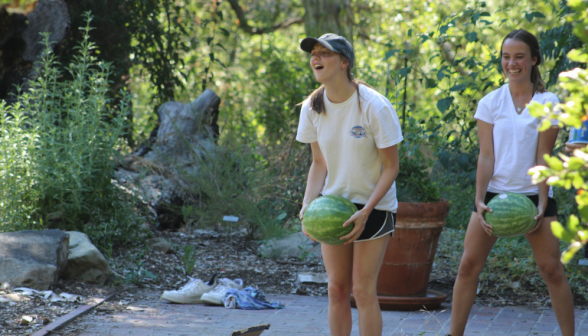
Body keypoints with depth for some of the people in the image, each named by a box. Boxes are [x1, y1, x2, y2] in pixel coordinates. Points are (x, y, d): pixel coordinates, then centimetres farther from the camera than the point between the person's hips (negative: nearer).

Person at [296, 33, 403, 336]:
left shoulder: (375, 107, -19)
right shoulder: (312, 108, -4)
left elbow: (391, 168, -14)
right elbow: (319, 164, 4)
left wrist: (365, 212, -23)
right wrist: (308, 206, -12)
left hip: (374, 206, -4)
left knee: (363, 289, -7)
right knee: (337, 288, 5)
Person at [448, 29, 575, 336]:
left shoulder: (547, 103, -2)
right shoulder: (490, 103, 1)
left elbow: (543, 157, -6)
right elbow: (486, 155, -3)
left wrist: (542, 204, -12)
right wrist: (479, 200, -13)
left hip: (533, 193, -1)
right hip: (493, 192, 1)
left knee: (552, 269, -3)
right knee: (468, 265, -3)